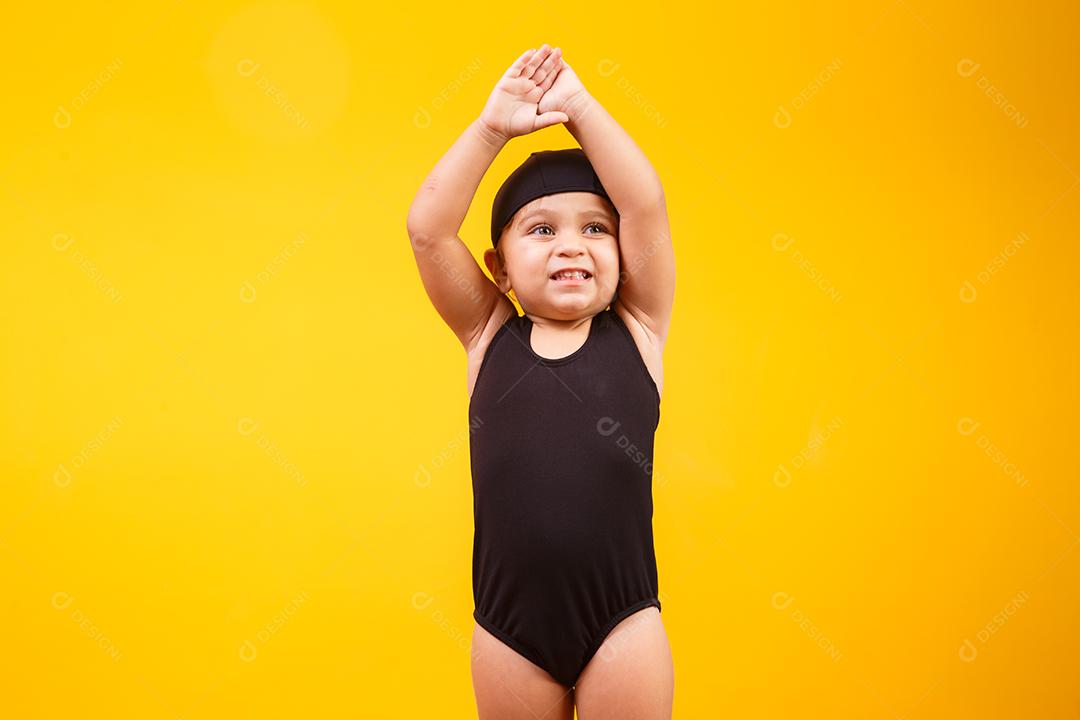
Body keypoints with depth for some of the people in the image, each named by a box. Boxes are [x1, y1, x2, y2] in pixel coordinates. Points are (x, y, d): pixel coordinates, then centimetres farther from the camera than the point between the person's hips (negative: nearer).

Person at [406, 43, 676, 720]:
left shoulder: (636, 333, 1)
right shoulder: (489, 338, 3)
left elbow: (646, 207, -9)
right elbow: (427, 230, -6)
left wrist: (579, 105, -6)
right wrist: (492, 125, -9)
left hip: (622, 626, -1)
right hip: (507, 629, 2)